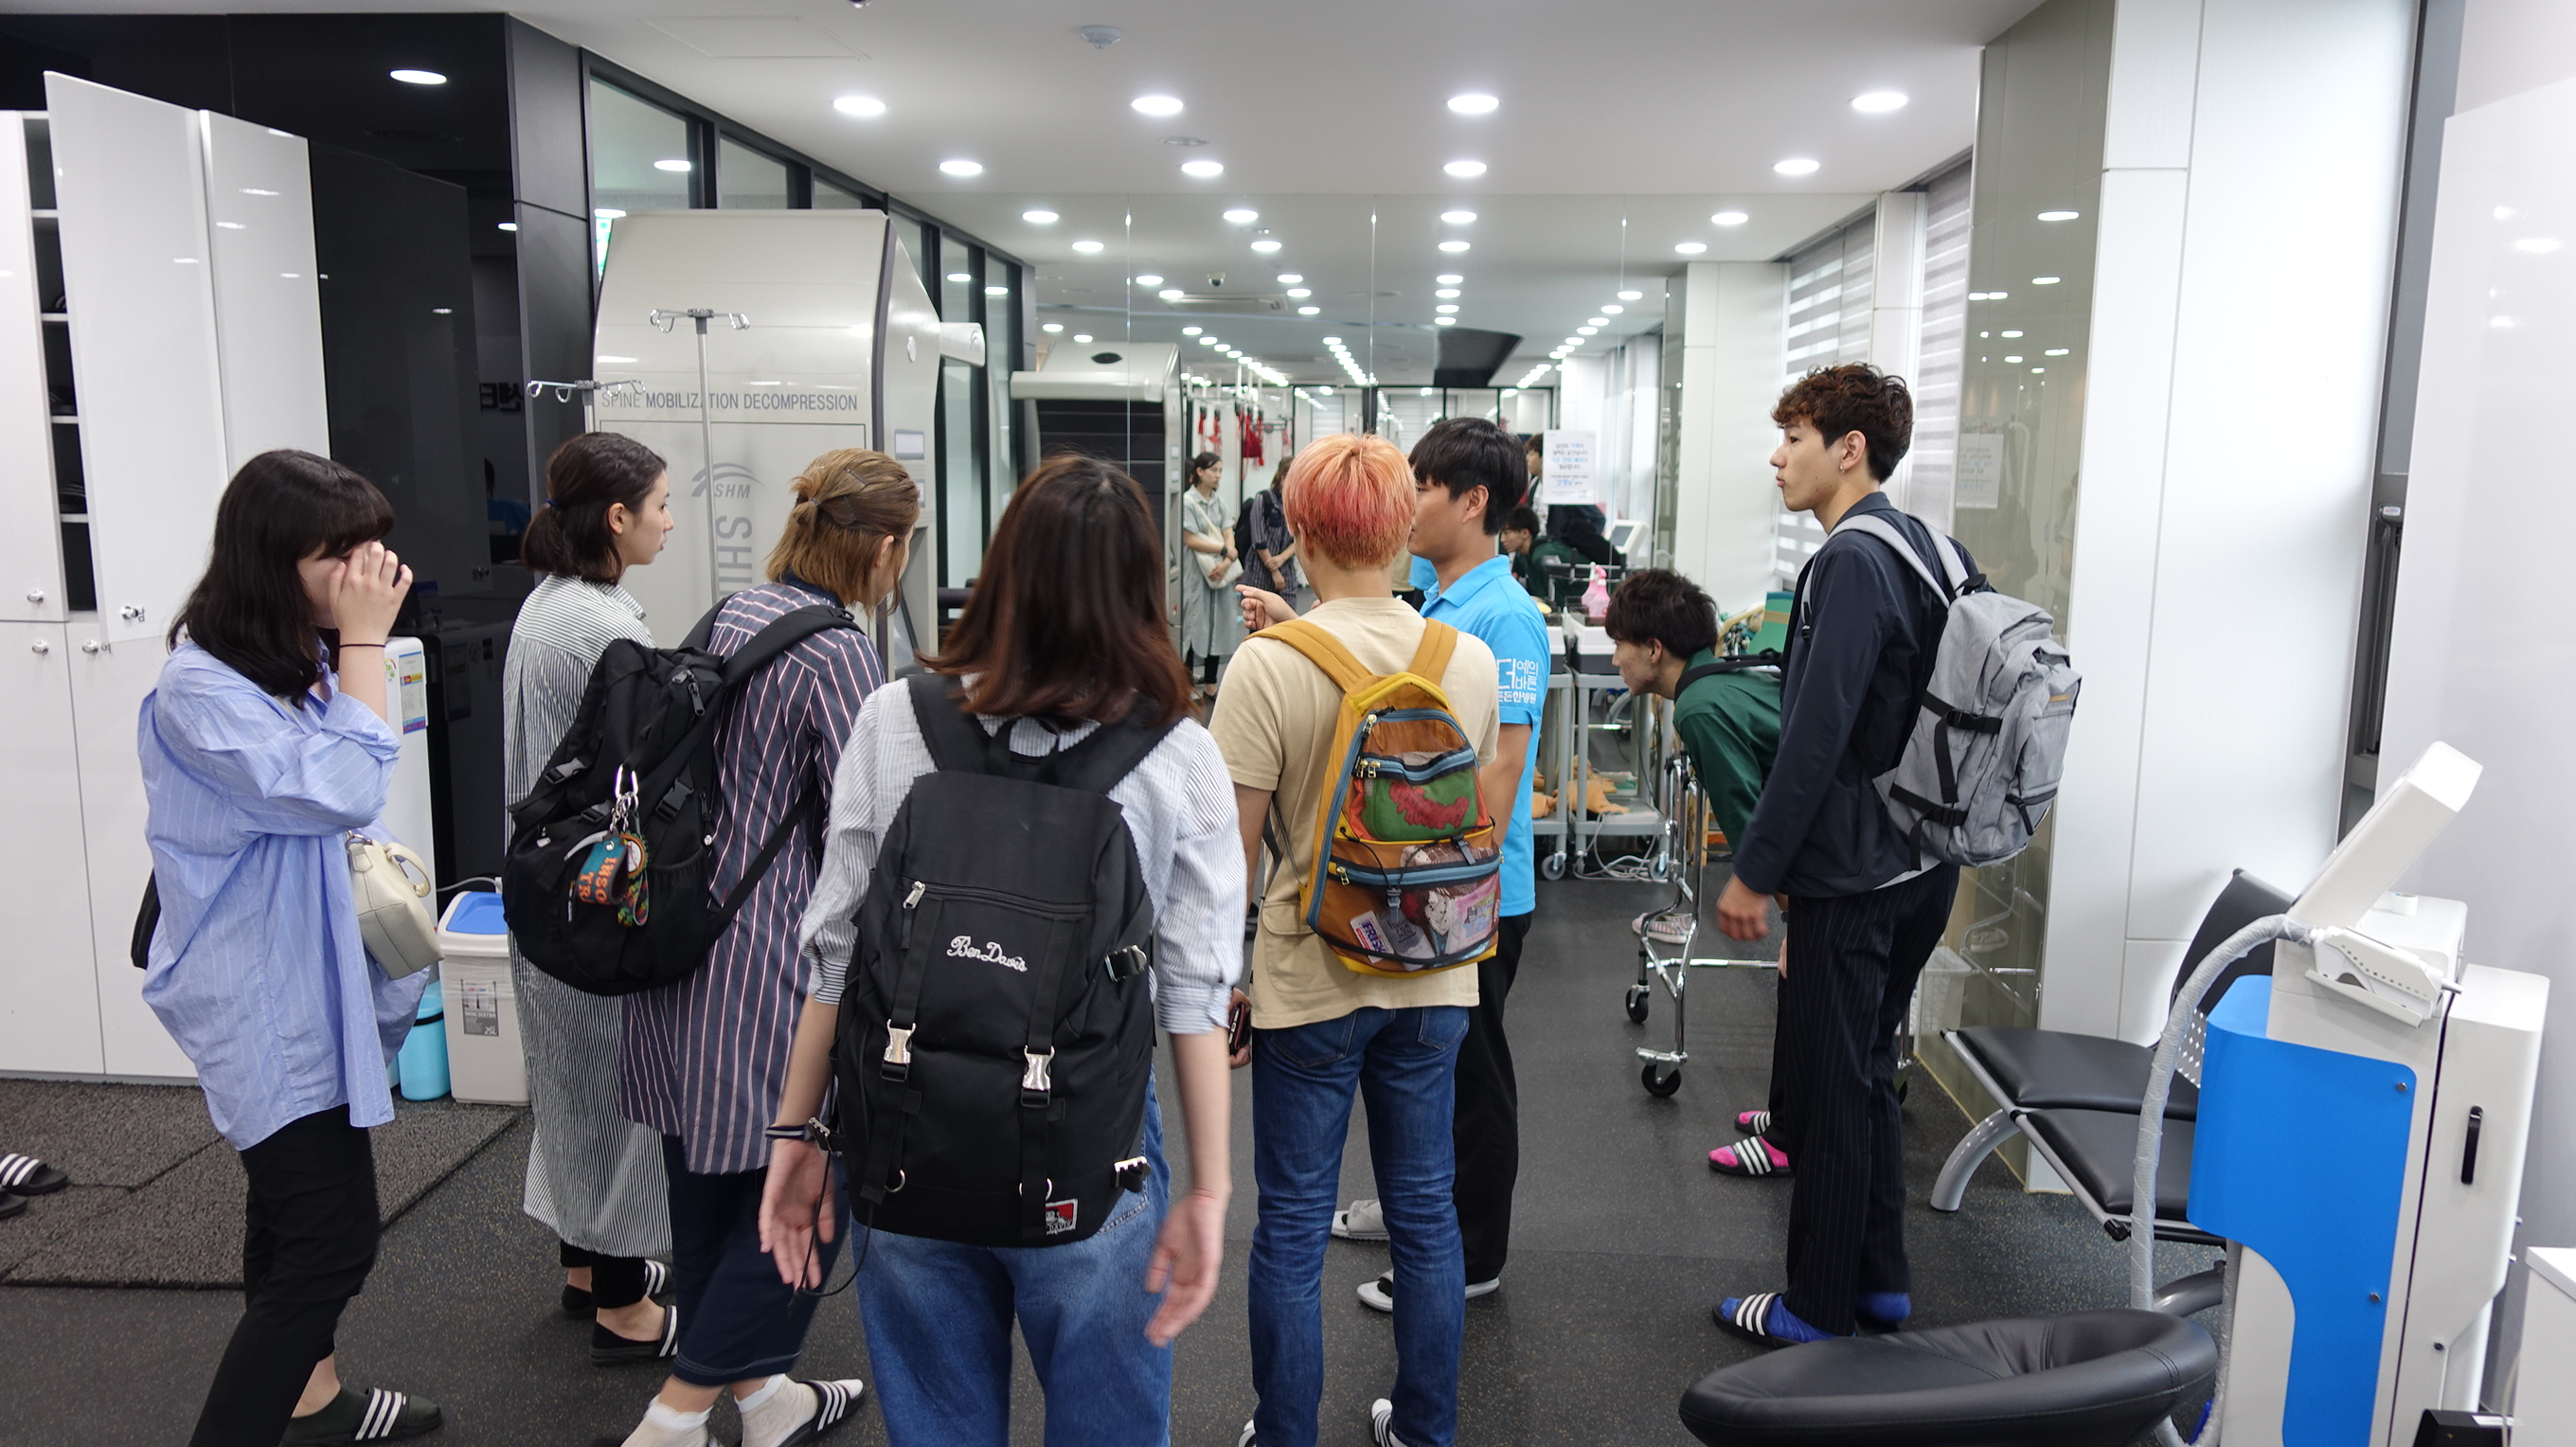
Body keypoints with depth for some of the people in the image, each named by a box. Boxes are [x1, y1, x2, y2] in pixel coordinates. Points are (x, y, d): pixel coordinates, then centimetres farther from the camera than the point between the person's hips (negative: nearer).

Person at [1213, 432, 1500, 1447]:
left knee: (1292, 1227, 12)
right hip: (1434, 980, 4)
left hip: (1310, 981, -4)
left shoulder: (1268, 665, -16)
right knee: (1425, 1214, 18)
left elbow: (1233, 850, -13)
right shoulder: (1471, 660, -4)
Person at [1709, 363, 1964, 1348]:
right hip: (1921, 864, 9)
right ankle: (1880, 1281, 32)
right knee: (1867, 1073, 20)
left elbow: (1816, 737, -23)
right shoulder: (1924, 548, 10)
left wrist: (1754, 871, -16)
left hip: (1850, 877, -9)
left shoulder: (1849, 564, -19)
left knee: (1824, 1090, 3)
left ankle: (1818, 1310, 17)